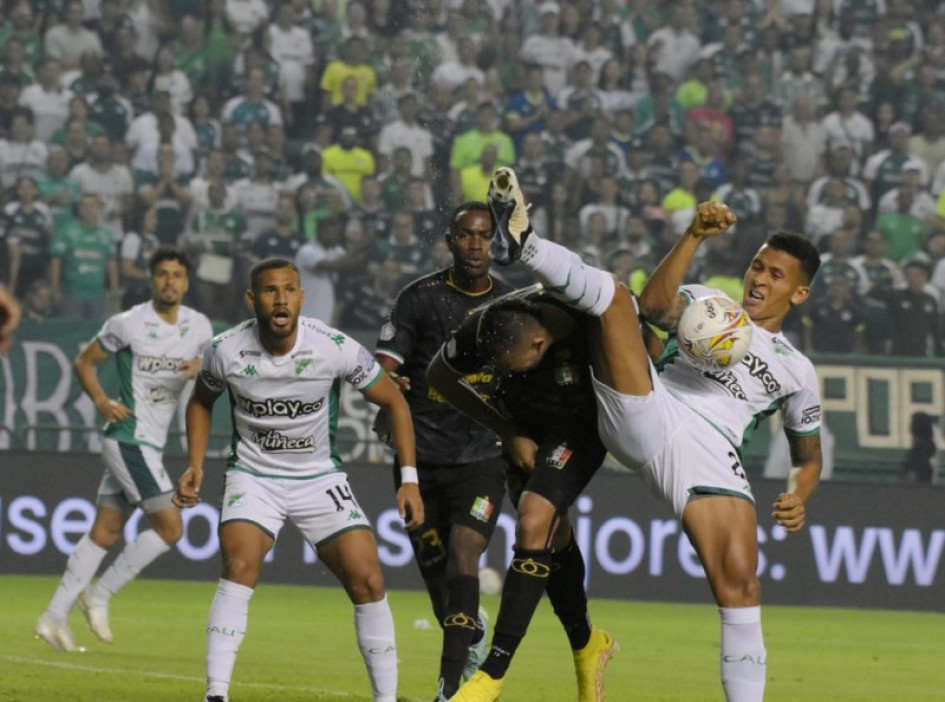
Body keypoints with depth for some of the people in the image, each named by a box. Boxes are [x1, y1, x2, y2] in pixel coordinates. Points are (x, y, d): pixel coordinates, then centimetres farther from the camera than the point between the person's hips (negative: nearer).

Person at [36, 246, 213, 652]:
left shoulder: (199, 326, 6)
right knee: (170, 527, -11)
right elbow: (84, 362, -1)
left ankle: (55, 617, 13)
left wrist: (200, 369, -7)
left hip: (151, 445, 7)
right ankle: (99, 595, 0)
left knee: (105, 532, 9)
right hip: (130, 438, -7)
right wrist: (101, 401, -16)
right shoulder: (128, 324, -10)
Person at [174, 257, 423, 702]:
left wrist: (409, 479, -8)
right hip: (253, 476, -1)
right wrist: (196, 466, -1)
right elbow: (201, 401, 10)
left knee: (368, 580, -10)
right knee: (240, 567, -26)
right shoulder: (227, 351, -14)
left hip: (320, 479, 1)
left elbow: (394, 401, -4)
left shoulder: (336, 349, -18)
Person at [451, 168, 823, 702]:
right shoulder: (707, 303, 23)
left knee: (740, 581, -18)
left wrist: (799, 498, 7)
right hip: (644, 413, 0)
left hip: (710, 452, 0)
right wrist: (695, 236, -8)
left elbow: (809, 457, 30)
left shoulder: (797, 372, 26)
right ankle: (521, 243, -42)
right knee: (612, 294, -17)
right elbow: (654, 305, 1)